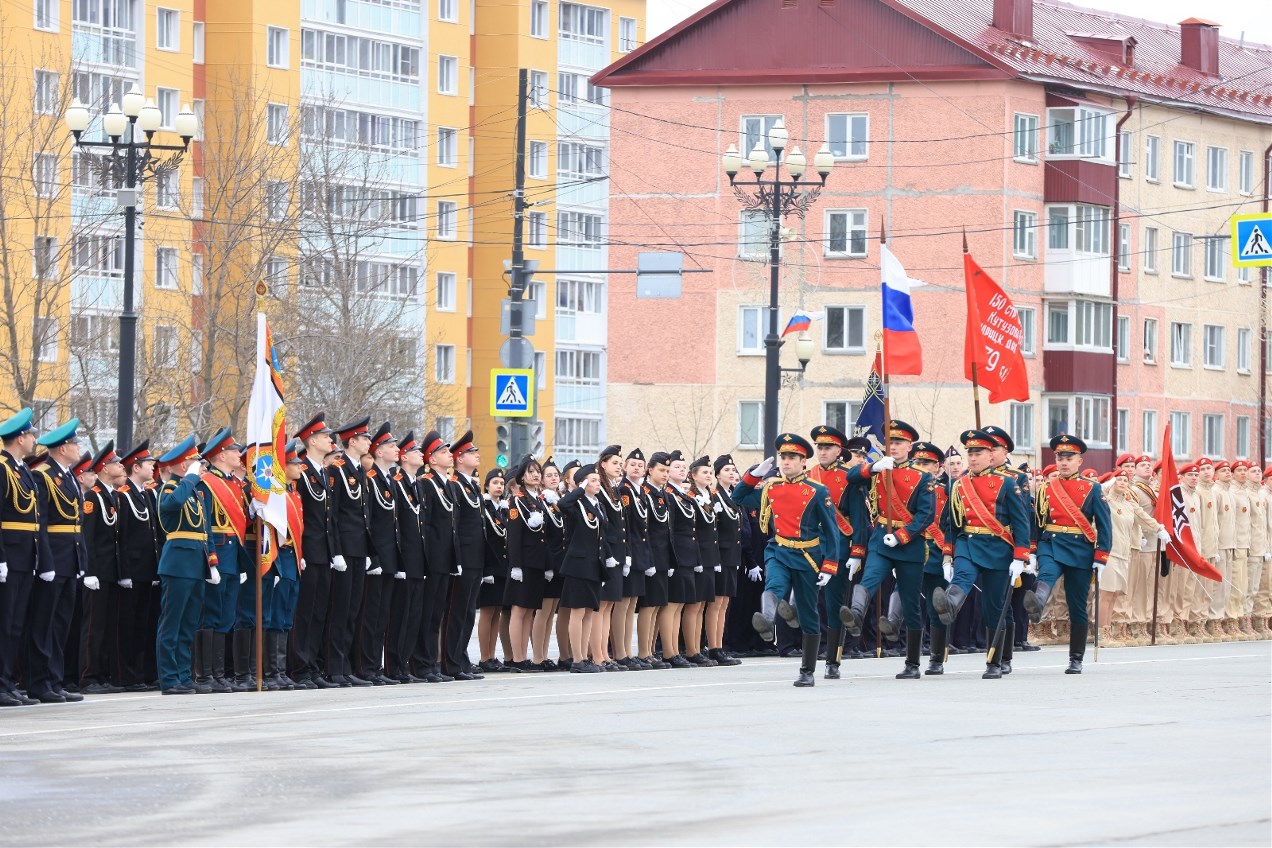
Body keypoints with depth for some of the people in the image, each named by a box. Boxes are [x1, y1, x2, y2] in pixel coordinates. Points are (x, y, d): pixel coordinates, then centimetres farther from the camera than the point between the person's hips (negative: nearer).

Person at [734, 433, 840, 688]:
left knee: (808, 617, 6)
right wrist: (755, 474, 5)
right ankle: (767, 621, -63)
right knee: (773, 587, -33)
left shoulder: (817, 492, -4)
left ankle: (807, 672, 15)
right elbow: (738, 497, 20)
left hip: (807, 558, -2)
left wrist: (829, 567, -10)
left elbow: (831, 531, -3)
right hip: (778, 553, 2)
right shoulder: (769, 488, 7)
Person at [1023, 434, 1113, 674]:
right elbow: (1036, 523, 12)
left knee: (1077, 608, 4)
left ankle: (1076, 660, 12)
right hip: (1050, 546, 0)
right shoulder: (1046, 489, 9)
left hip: (1080, 551, 0)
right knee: (1046, 575, -35)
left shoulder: (1092, 490, 4)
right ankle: (1036, 604, -68)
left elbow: (1104, 526, 2)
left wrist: (1100, 558, -5)